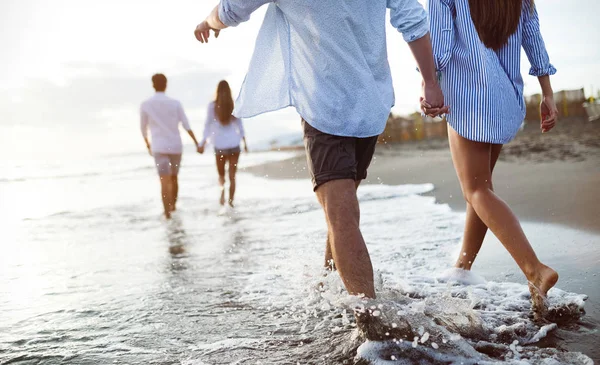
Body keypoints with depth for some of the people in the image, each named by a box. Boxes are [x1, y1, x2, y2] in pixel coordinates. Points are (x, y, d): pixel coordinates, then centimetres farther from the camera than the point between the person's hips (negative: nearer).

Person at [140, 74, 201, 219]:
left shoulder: (145, 105, -2)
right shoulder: (175, 103, -2)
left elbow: (143, 128, 9)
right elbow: (187, 126, -5)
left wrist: (147, 145, 26)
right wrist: (197, 143, 0)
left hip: (159, 148, -2)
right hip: (176, 148, 2)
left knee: (164, 181, -8)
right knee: (173, 178, 20)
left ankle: (167, 213, -19)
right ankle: (173, 206, 32)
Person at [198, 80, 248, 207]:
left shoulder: (212, 106, -4)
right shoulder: (235, 105, 0)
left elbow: (208, 125, -3)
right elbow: (240, 125, 4)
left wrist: (202, 143, 3)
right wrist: (244, 142, 13)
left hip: (220, 144, -1)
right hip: (234, 144, 1)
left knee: (221, 173, 17)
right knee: (232, 175, 6)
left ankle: (222, 189, -10)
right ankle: (230, 202, 2)